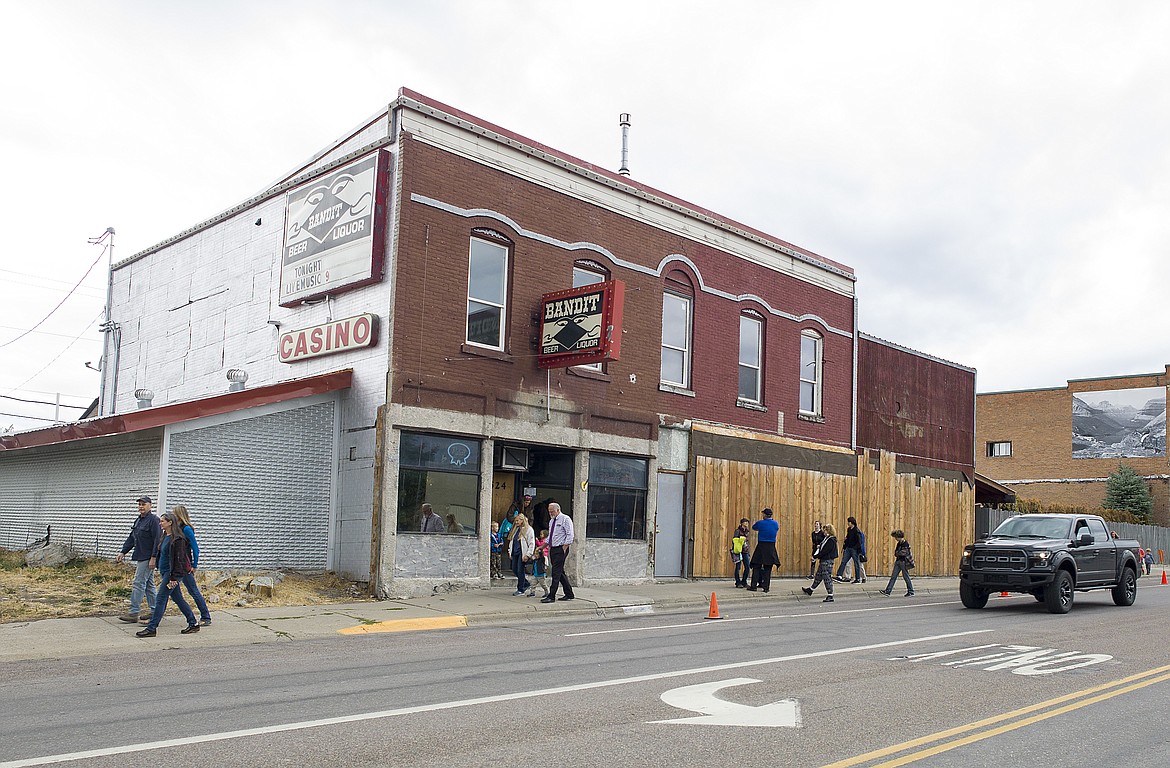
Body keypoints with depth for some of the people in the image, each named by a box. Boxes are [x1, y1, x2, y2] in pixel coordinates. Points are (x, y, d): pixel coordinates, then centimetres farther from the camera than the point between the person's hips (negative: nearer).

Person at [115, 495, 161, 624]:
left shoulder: (154, 520, -13)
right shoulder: (138, 520, 16)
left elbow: (157, 540, -18)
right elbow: (131, 538, 21)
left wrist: (153, 558, -21)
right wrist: (123, 552, 11)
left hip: (148, 558, -10)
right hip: (140, 558, 10)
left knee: (139, 583, -9)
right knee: (148, 584, 13)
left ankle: (133, 613, -7)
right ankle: (154, 611, 19)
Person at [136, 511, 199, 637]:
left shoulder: (177, 539, -16)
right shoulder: (165, 536, 14)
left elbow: (179, 559, -19)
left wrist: (174, 578, -21)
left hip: (171, 573, -10)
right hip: (166, 572, 10)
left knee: (161, 599, -7)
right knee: (178, 599, 13)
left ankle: (151, 628, -2)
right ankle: (193, 624, 19)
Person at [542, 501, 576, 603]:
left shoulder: (565, 519, -7)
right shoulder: (551, 521, 17)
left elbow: (570, 536, -13)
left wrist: (564, 549, -17)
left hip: (561, 549, -8)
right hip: (553, 549, 8)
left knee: (556, 573, -11)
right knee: (560, 573, 11)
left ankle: (551, 596, -12)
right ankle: (569, 594, 19)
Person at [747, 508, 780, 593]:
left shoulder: (760, 523, -8)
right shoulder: (776, 524, 2)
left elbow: (753, 527, 12)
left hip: (761, 547, -2)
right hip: (771, 548, 2)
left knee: (756, 567, 6)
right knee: (768, 569, 7)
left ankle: (754, 585, 4)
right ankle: (766, 587, 5)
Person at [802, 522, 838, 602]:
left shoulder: (831, 540, -19)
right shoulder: (827, 538, 11)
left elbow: (824, 552, -22)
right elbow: (821, 548, 17)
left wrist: (815, 556, -15)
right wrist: (815, 554, 4)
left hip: (827, 561, -10)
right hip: (823, 560, 10)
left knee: (827, 578, -6)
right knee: (818, 576, 21)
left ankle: (830, 596, -1)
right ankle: (810, 590, 33)